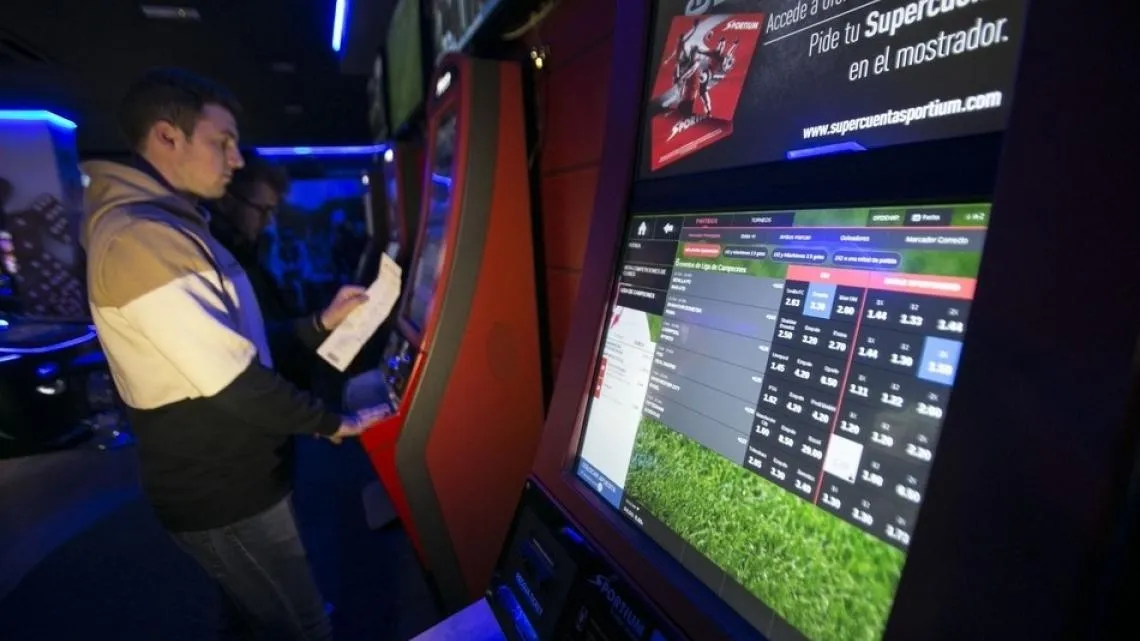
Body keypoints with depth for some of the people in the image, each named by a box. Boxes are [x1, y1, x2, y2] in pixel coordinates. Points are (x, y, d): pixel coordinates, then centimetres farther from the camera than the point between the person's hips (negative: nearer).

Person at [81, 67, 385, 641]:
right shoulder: (140, 238, -24)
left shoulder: (169, 229, 11)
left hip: (226, 477, 10)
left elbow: (239, 346, 12)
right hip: (223, 493, -10)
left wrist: (322, 324, 3)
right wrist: (330, 423, -15)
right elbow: (233, 384, -27)